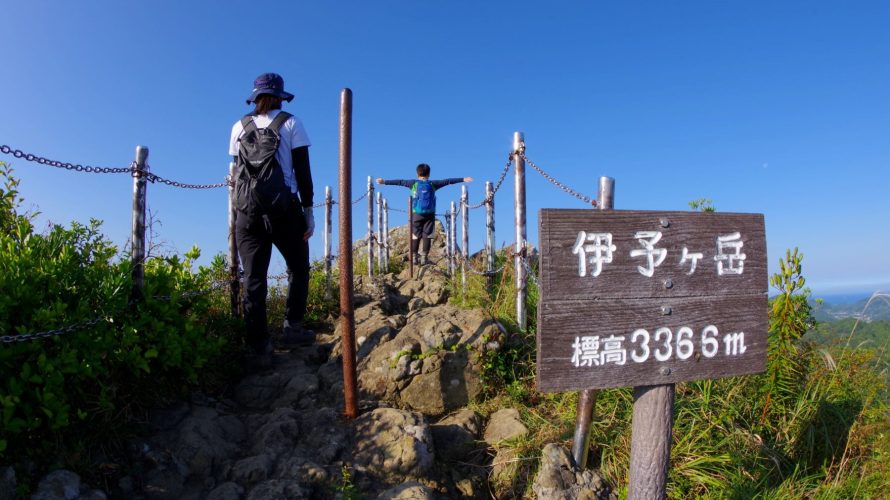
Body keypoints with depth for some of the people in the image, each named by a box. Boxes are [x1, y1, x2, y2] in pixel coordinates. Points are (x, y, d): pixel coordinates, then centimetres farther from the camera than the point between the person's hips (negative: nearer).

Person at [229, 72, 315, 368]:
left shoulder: (239, 127, 12)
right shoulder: (290, 124, 3)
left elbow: (238, 172, 12)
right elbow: (302, 171, -2)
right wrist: (308, 210, 1)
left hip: (247, 211, 3)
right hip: (284, 209, -3)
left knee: (253, 280, 3)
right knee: (298, 268, 16)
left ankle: (259, 347, 3)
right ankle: (292, 327, 8)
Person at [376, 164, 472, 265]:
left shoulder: (414, 183, 4)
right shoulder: (433, 184, 4)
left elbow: (399, 182, 7)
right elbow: (447, 181, 7)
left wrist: (384, 181, 14)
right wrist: (462, 179, 11)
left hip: (417, 214, 0)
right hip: (430, 214, 0)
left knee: (415, 235, 6)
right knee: (427, 236, 2)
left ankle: (415, 257, 4)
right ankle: (425, 257, 1)